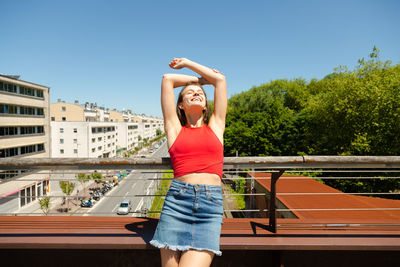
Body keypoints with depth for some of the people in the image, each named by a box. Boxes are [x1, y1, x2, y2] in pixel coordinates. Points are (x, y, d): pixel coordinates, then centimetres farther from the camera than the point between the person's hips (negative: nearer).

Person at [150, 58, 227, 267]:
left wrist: (187, 63, 29)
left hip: (211, 205, 0)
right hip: (176, 202, 0)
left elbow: (220, 79, 19)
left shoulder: (216, 126, 16)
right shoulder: (174, 129, 13)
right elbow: (167, 79, 14)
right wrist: (200, 78, 28)